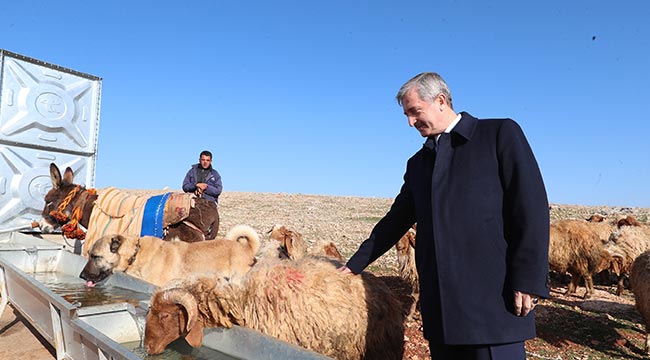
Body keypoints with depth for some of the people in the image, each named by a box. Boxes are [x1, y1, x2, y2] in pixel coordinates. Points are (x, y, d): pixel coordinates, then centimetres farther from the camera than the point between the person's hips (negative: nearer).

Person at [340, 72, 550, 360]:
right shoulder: (418, 163, 18)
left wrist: (528, 280, -13)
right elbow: (396, 220, 21)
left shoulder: (501, 134, 1)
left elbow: (531, 206, -7)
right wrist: (357, 263, 19)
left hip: (493, 298, -5)